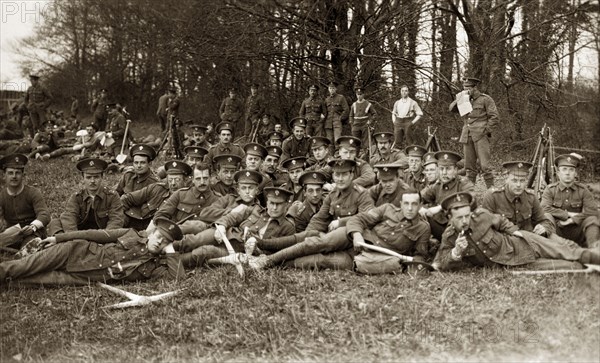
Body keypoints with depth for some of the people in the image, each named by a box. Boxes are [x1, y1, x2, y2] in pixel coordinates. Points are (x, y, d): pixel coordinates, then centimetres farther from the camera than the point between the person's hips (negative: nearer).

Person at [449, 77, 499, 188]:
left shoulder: (485, 99, 1)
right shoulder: (465, 100, 18)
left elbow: (494, 117, -1)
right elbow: (452, 108, 12)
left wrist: (487, 131, -7)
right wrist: (459, 99, -4)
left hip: (481, 136, -5)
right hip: (467, 136, 5)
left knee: (484, 165, -10)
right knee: (469, 166, 6)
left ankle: (491, 188, -7)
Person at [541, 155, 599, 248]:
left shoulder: (582, 190, 3)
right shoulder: (550, 190, 1)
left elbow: (592, 211, -9)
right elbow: (545, 208, -16)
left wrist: (572, 220, -17)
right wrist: (568, 214, -15)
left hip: (577, 232, 1)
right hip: (557, 231, -1)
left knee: (591, 220, -23)